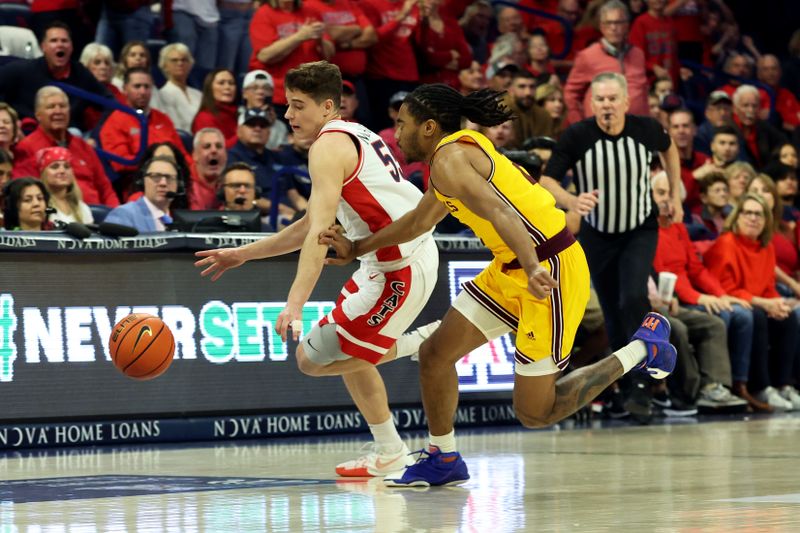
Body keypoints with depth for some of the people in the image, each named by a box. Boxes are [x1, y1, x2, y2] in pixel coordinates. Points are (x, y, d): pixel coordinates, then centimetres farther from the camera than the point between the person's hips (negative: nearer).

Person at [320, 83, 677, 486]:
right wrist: (356, 248, 37)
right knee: (435, 353, 11)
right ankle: (442, 458, 27)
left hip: (549, 271, -10)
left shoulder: (450, 158, -15)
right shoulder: (461, 150, 16)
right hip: (512, 269, 10)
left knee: (534, 412, -4)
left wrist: (532, 268, -47)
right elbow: (419, 222, 33)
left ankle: (643, 348, 7)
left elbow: (500, 213, -32)